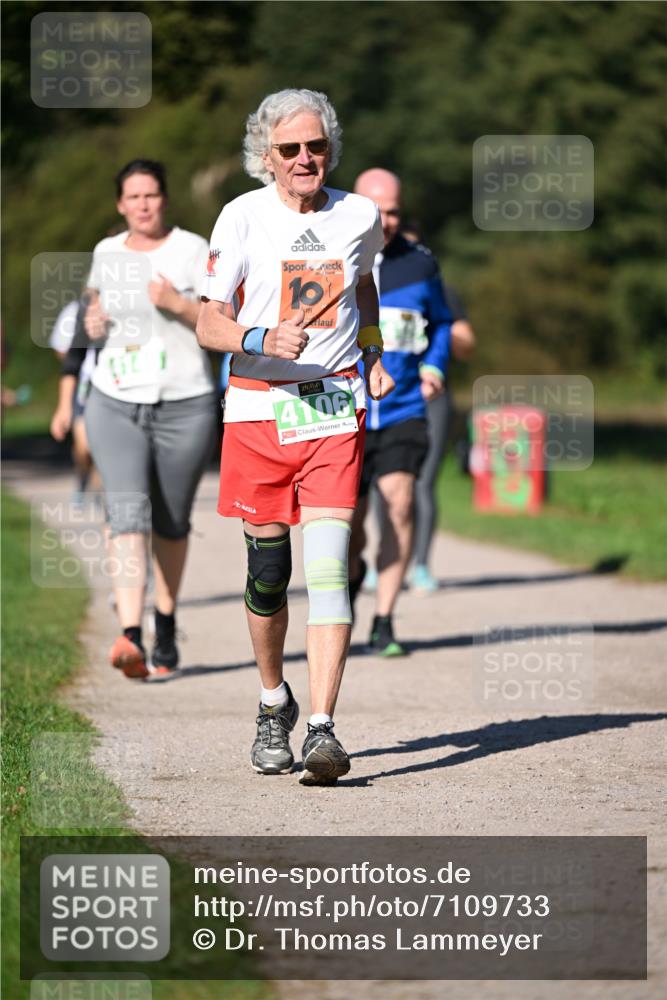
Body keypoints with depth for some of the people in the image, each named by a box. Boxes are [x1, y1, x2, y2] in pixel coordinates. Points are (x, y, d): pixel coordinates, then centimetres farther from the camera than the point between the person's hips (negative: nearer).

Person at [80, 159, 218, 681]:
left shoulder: (194, 250, -4)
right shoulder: (107, 253, 8)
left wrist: (180, 305, -21)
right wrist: (93, 324, 3)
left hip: (184, 406, -2)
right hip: (116, 404, 2)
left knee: (171, 523, 9)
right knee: (127, 511, -16)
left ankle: (167, 628, 31)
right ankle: (131, 638, -29)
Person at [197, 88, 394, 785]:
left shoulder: (358, 217, 6)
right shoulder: (242, 218, -1)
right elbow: (208, 322, -4)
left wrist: (373, 354, 17)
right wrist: (261, 340, -23)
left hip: (335, 408, 0)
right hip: (258, 408, 0)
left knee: (328, 565, -13)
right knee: (267, 570, 5)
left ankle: (322, 730, -17)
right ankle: (273, 704, 30)